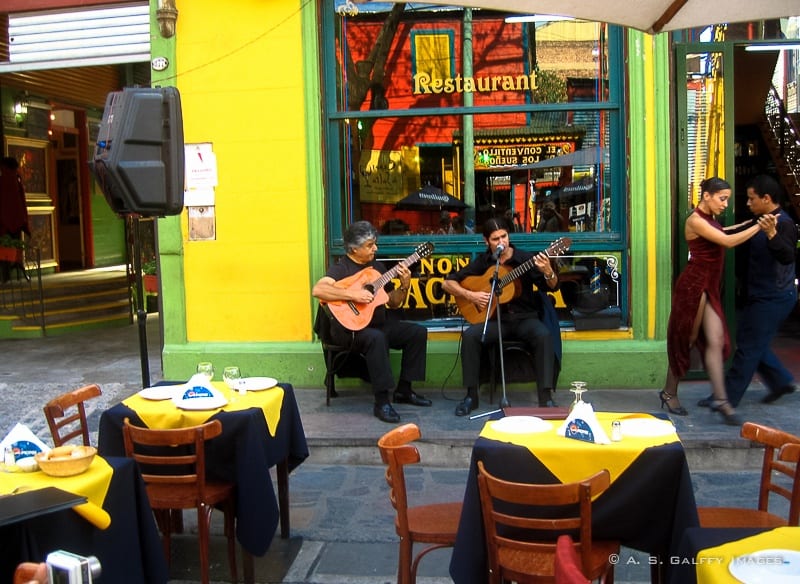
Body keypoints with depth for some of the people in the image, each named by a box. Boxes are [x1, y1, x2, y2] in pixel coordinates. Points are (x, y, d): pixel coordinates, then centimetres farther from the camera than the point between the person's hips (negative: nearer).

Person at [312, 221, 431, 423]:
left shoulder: (377, 267, 12)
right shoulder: (341, 268, -9)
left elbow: (393, 303, 15)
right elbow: (317, 290, -28)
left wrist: (404, 285, -4)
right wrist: (353, 294, -31)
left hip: (379, 323, 8)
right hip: (350, 327, -8)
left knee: (418, 332, -3)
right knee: (376, 338, -37)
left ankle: (403, 390, 5)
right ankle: (381, 402, -29)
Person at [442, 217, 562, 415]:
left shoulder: (526, 258, -1)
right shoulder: (482, 262, 4)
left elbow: (552, 287, -8)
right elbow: (448, 283, 6)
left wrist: (548, 272, -31)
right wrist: (469, 295, -11)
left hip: (525, 318, -1)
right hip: (495, 319, 1)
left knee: (544, 335, -32)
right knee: (470, 335, -26)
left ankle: (546, 396, -26)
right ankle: (471, 395, -16)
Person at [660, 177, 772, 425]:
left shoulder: (709, 219, 12)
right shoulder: (696, 220, -16)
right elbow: (728, 241, -21)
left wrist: (752, 223, 22)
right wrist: (759, 226, -17)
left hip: (709, 287, 9)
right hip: (694, 285, -9)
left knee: (716, 341, 1)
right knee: (685, 341, 2)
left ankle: (720, 400, 0)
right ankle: (669, 393, 16)